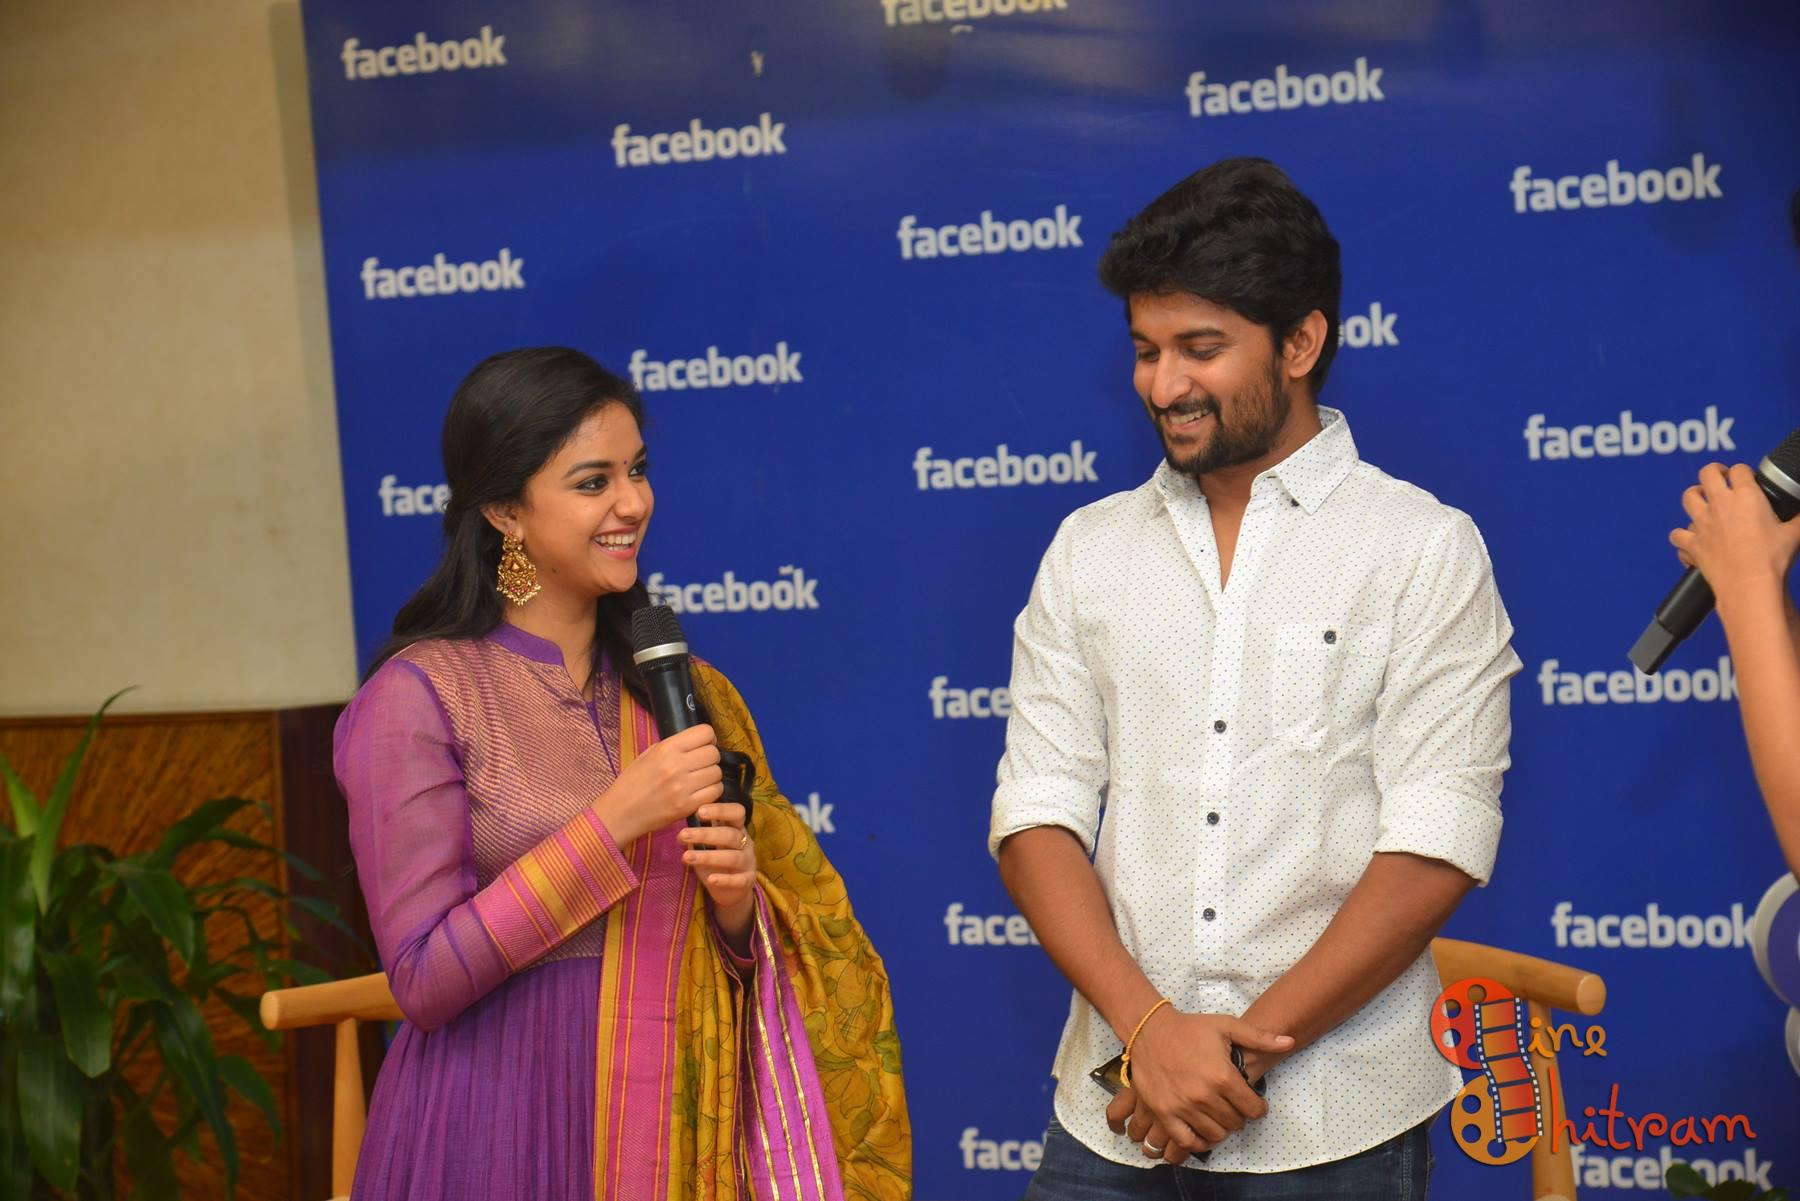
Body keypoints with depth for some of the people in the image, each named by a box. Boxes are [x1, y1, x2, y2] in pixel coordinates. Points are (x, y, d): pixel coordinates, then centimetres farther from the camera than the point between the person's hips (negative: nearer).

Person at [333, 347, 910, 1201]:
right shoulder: (419, 695, -9)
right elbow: (425, 979, -15)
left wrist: (736, 898, -9)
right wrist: (613, 821, -19)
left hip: (675, 1122, 5)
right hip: (501, 1126, -5)